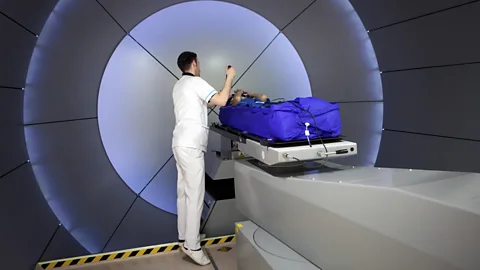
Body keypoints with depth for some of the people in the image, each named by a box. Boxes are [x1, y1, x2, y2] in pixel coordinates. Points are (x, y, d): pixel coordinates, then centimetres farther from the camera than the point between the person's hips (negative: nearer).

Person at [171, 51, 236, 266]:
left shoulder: (179, 85, 21)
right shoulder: (195, 82, -7)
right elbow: (221, 101, -15)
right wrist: (229, 76, -2)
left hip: (181, 143, 10)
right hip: (190, 146, -10)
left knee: (183, 192, 13)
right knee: (195, 195, -8)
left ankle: (184, 236, 22)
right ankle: (191, 245, -3)